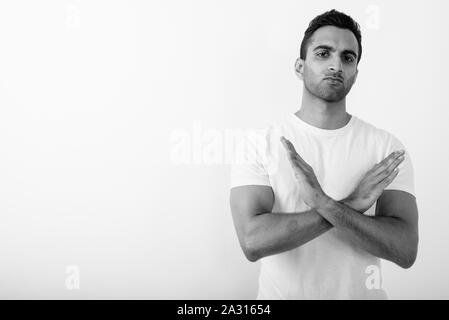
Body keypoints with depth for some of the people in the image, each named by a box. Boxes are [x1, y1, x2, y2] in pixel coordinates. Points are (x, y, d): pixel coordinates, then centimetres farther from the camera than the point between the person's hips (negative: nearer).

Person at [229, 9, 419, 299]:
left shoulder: (387, 147, -8)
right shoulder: (258, 144, -12)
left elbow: (406, 250, -17)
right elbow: (252, 242, -23)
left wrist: (324, 203, -29)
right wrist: (349, 204, -25)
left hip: (362, 293, 1)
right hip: (280, 293, -1)